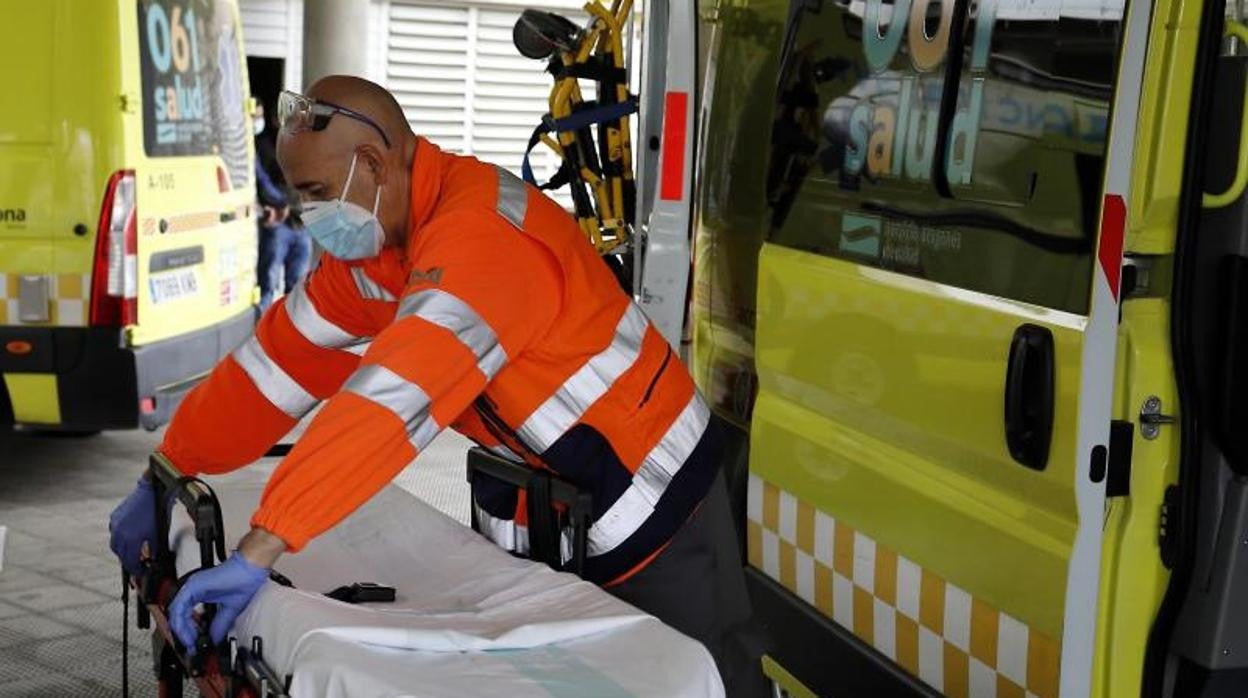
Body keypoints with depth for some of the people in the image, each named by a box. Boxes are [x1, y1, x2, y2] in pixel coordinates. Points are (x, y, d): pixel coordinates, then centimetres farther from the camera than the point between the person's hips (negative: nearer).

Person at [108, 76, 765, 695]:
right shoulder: (368, 241, -2)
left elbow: (395, 397, -40)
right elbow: (280, 358, 3)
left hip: (648, 487, -8)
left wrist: (259, 550, -43)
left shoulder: (484, 233, -30)